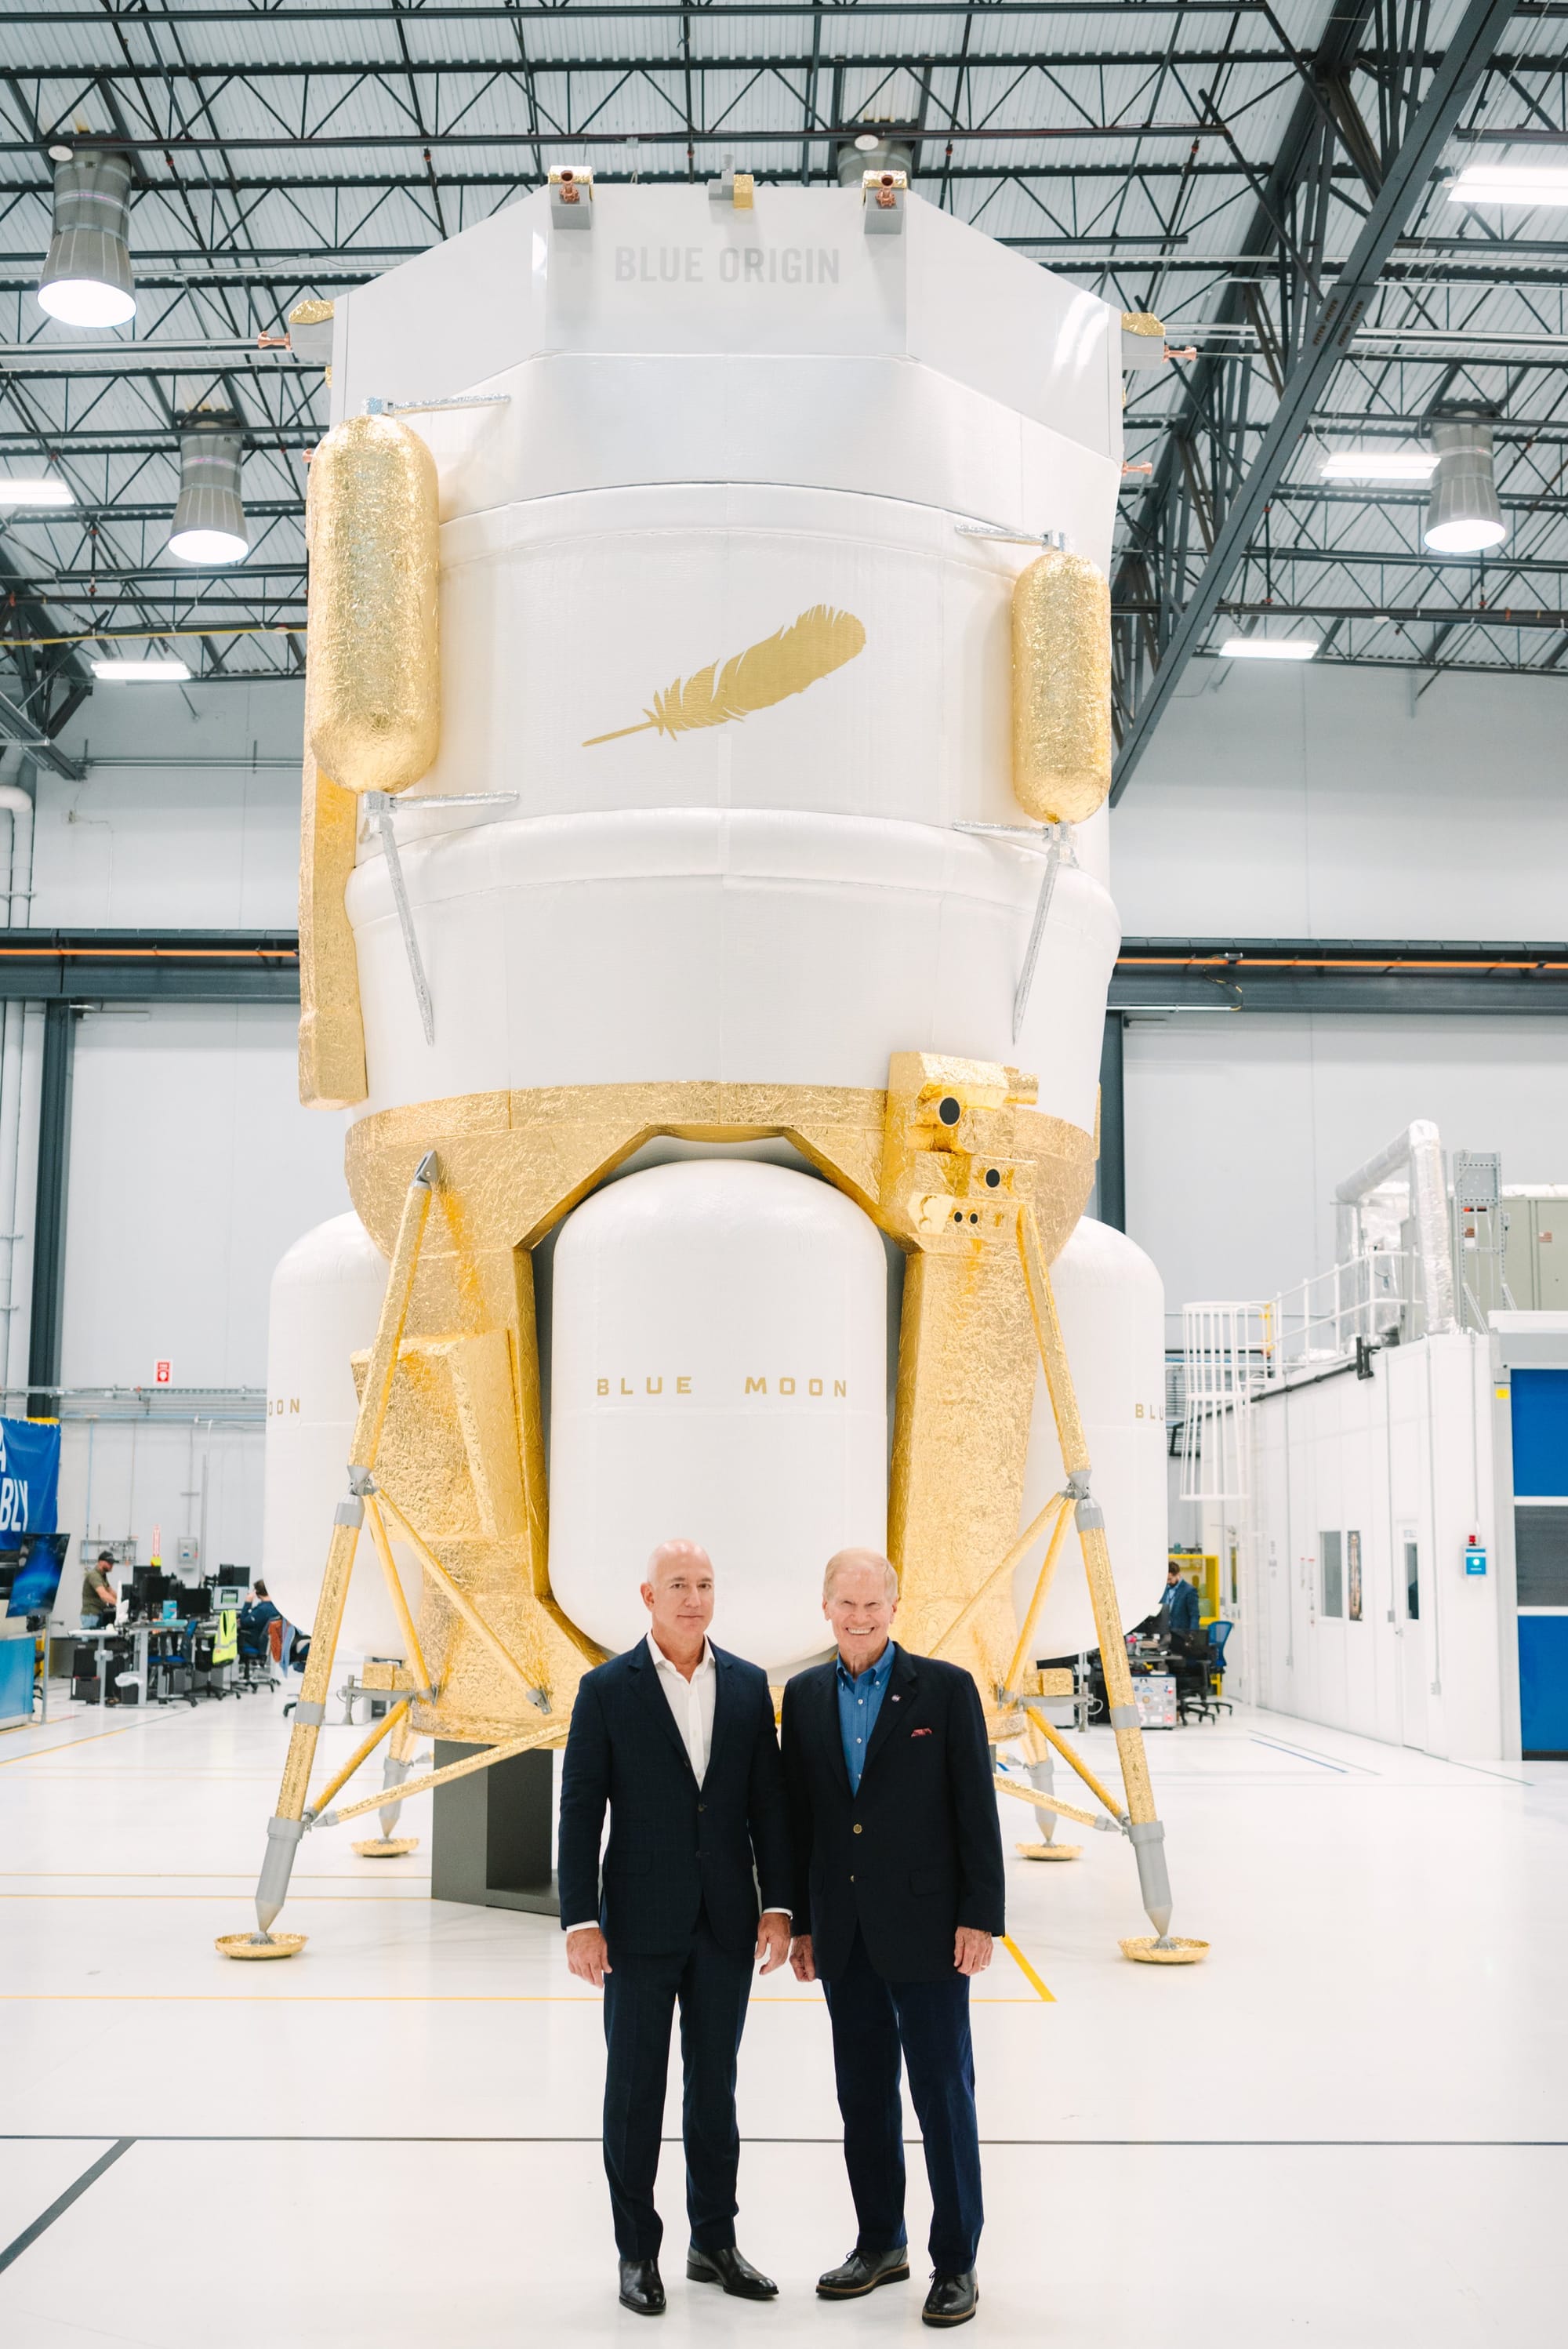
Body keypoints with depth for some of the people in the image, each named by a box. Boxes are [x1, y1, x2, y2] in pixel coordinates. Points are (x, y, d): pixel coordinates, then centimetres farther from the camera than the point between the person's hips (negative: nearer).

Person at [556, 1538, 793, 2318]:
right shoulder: (607, 1689, -6)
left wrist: (778, 1905, -1)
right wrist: (579, 1922, -11)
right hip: (640, 1924, -3)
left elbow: (768, 1804, 5)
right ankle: (637, 2252, 19)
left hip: (725, 1924, 3)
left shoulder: (748, 1685, 4)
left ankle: (714, 2242, 25)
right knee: (634, 2088, 6)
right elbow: (579, 1812, -7)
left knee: (715, 2085, 13)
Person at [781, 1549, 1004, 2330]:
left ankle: (956, 2261, 13)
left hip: (926, 1930, -4)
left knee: (943, 2093, 2)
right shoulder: (804, 1696, 6)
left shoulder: (945, 1688, -5)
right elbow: (799, 1817, 9)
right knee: (862, 2096, 13)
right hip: (845, 1936, 4)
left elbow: (977, 1810, -6)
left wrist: (979, 1916, -10)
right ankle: (880, 2244, 28)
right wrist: (801, 1924, 8)